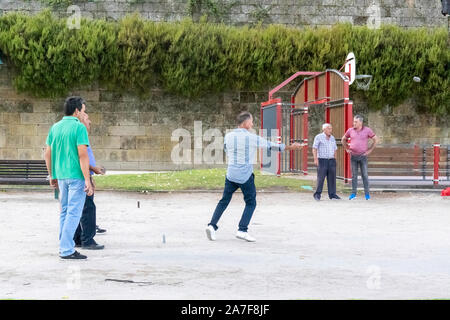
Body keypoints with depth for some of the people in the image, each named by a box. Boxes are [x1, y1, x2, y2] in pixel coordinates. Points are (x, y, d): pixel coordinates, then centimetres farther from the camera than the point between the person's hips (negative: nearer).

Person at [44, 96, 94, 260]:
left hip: (61, 176, 7)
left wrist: (52, 176, 21)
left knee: (64, 212, 16)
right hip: (76, 176, -7)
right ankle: (67, 250, -5)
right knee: (73, 213, -4)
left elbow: (47, 154, 12)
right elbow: (82, 155, -18)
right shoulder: (79, 127, -12)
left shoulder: (55, 127, 10)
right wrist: (87, 180, -17)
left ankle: (64, 247, 21)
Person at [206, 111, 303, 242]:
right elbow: (271, 145, 0)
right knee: (251, 203, 9)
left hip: (230, 174, 4)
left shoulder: (228, 136, 2)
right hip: (245, 176, -4)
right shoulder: (252, 138, -9)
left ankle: (212, 225, 1)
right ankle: (242, 230, 0)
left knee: (224, 201, 13)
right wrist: (290, 147, 11)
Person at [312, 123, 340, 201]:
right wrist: (315, 159, -20)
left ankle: (332, 194, 8)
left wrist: (334, 160, 13)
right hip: (322, 160, -5)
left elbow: (334, 149, 18)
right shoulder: (319, 137, -5)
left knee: (332, 178, 3)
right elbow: (314, 149, -10)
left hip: (331, 160, 5)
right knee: (321, 178, -9)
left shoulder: (332, 138, 11)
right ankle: (317, 194, -2)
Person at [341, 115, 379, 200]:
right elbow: (343, 139, 17)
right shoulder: (350, 130, 1)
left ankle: (367, 194, 6)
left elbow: (376, 140, 0)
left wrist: (370, 150, -4)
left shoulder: (367, 130, -6)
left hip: (363, 156, -2)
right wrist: (347, 149, 7)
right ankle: (353, 193, 9)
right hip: (353, 156, 2)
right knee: (354, 175, 4)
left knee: (365, 175, -1)